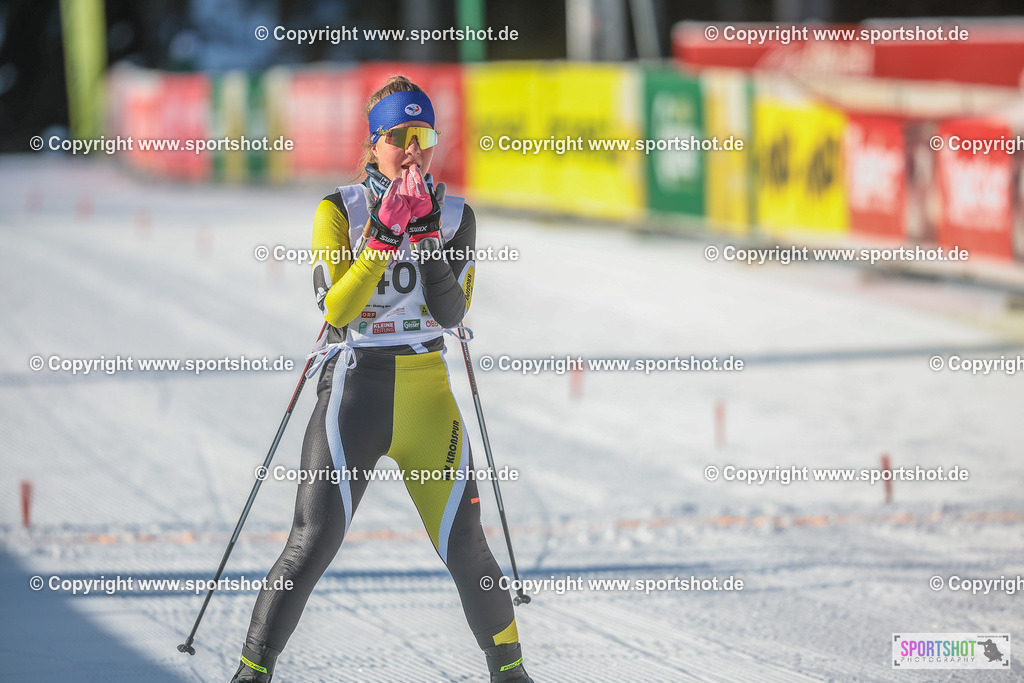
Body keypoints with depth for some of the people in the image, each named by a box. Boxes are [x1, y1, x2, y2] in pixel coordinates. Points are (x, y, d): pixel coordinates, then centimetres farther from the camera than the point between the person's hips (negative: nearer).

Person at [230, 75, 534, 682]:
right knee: (314, 543, -11)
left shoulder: (454, 215, 7)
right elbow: (336, 308, -12)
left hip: (427, 391, 2)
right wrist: (385, 235, -18)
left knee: (465, 545, 0)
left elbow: (451, 311, -5)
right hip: (354, 387, -2)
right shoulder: (340, 210, -1)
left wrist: (425, 232, -13)